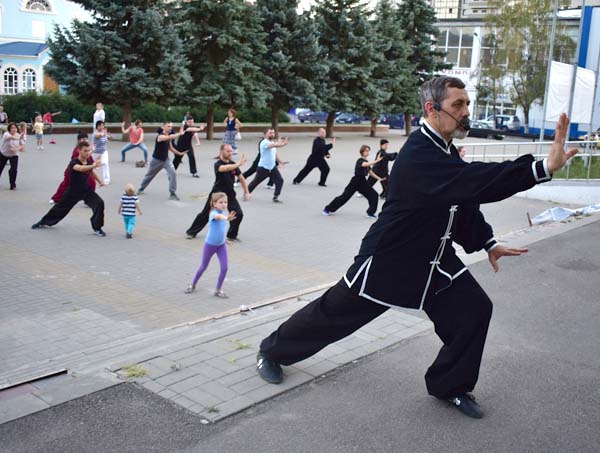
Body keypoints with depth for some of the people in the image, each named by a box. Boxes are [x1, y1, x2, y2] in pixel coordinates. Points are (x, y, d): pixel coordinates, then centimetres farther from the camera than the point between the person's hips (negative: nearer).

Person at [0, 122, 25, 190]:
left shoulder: (18, 135, -16)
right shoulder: (6, 134, -27)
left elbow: (22, 145, -13)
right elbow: (11, 137, -50)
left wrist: (16, 149, -32)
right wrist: (18, 138, -70)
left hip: (14, 155, 1)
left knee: (13, 170, -16)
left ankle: (13, 184, 1)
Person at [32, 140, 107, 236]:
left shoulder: (89, 162, -7)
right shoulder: (74, 162, -24)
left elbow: (92, 172, 16)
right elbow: (80, 168, -50)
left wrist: (100, 181, 0)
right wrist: (93, 166, -67)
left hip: (86, 190, 3)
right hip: (73, 192, -3)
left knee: (99, 203, -21)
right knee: (61, 207, 14)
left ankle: (97, 228, -6)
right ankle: (43, 222, 42)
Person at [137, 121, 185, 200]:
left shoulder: (169, 137, 0)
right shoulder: (160, 136, -24)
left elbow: (170, 148, 12)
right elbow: (170, 137, -44)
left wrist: (179, 153, 1)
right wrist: (179, 133, -52)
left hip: (166, 159, 5)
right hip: (157, 160, -4)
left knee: (173, 173, -19)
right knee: (149, 175, 16)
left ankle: (172, 193, -15)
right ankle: (141, 189, 42)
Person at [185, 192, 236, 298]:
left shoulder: (225, 212, -4)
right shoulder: (213, 213, -25)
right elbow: (218, 216, -53)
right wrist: (226, 218, -73)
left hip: (221, 245, 5)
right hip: (210, 245, -5)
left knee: (224, 268, -4)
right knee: (203, 266, 13)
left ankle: (218, 290, 13)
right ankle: (192, 285, 37)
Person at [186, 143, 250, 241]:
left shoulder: (233, 164, 0)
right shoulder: (218, 164, -16)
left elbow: (241, 178, 8)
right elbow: (225, 168, -40)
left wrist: (246, 192, 3)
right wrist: (238, 164, -50)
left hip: (230, 194, 4)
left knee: (238, 214, -9)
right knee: (206, 214, 7)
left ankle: (232, 235, 10)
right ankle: (191, 232, 25)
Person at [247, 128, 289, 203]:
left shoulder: (273, 143, 11)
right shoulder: (264, 142, -18)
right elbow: (275, 145, -39)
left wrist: (280, 162, 30)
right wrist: (283, 144, -51)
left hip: (272, 167, 7)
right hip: (263, 168, -7)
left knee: (279, 181, -8)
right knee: (255, 182, 6)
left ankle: (275, 197, -1)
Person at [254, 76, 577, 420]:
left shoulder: (445, 150, 4)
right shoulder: (419, 156, -29)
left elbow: (465, 197, 15)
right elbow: (475, 181, -43)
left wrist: (487, 242, 7)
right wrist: (544, 168, -49)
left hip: (434, 259, 9)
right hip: (387, 261, -8)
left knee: (474, 309, 0)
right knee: (334, 313, 5)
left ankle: (450, 384, 20)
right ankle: (273, 350, 30)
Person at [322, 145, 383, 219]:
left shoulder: (366, 162, 11)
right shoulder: (360, 161, -15)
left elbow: (370, 172, 17)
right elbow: (366, 164, -37)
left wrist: (379, 178, 9)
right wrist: (376, 161, -42)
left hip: (363, 183, 8)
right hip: (355, 182, -8)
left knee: (374, 195, -1)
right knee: (344, 196, -8)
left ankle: (370, 213, 10)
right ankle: (328, 209, 3)